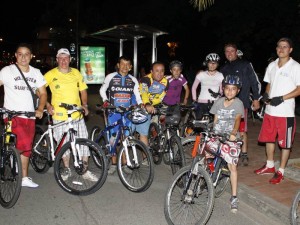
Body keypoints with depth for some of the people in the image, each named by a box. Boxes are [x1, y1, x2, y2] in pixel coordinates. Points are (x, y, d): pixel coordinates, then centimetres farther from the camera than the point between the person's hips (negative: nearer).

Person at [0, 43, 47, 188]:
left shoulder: (36, 73, 10)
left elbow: (43, 93, 11)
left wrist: (40, 109, -5)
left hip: (30, 117, 5)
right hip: (12, 115, -4)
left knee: (27, 149, 10)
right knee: (25, 145, -20)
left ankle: (24, 178, 22)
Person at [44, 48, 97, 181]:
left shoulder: (76, 73, 8)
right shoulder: (51, 74, -2)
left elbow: (83, 90, 16)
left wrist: (85, 105, 3)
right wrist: (47, 105, -5)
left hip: (77, 115, 2)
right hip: (60, 116, -2)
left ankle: (86, 170, 15)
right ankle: (67, 169, 26)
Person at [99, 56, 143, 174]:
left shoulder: (133, 80, 7)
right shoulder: (110, 77, 0)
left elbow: (137, 95, 12)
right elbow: (102, 90, 10)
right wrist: (105, 100, -6)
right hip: (114, 112, -2)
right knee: (113, 137, -1)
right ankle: (113, 163, 11)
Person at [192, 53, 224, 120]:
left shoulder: (220, 76, 4)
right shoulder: (201, 74, 5)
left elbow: (222, 90, 8)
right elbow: (194, 88, 11)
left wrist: (219, 94, -14)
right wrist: (194, 100, 4)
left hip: (215, 103, 0)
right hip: (202, 103, 1)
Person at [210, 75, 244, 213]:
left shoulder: (238, 103, -5)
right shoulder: (219, 102, 6)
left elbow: (238, 119, -21)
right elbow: (215, 120, 11)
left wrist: (234, 133, -38)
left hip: (230, 139, -4)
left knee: (232, 167, -5)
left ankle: (234, 198, 3)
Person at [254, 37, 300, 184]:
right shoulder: (271, 66, 10)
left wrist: (281, 98, -19)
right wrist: (266, 94, -1)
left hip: (286, 112, -6)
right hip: (270, 110, 6)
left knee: (285, 143, 3)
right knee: (269, 138, 16)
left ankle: (280, 172, 15)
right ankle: (269, 166, 33)